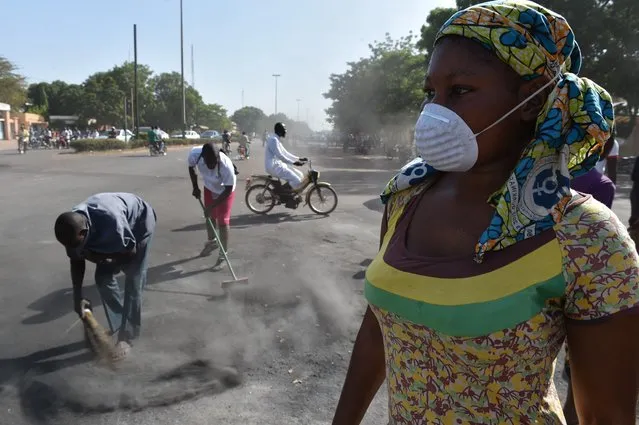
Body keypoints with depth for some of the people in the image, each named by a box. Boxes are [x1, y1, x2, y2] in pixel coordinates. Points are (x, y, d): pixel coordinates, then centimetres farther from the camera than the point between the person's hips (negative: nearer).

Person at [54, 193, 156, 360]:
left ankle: (126, 337, 1)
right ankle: (118, 326, 19)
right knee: (103, 278, 1)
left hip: (139, 222, -6)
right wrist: (77, 297, -7)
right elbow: (76, 260, -7)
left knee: (133, 281, -10)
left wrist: (97, 256, -28)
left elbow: (130, 252, -27)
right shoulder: (72, 226, -25)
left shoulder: (110, 220, -45)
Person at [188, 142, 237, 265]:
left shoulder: (226, 165, -42)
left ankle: (223, 255, 7)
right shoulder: (194, 154, -31)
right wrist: (195, 187, -2)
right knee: (209, 217, 19)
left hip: (225, 191, -5)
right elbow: (191, 168, -4)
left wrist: (213, 205, -27)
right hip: (209, 188, 5)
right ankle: (211, 241, 44)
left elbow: (228, 189, -28)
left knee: (222, 221, -5)